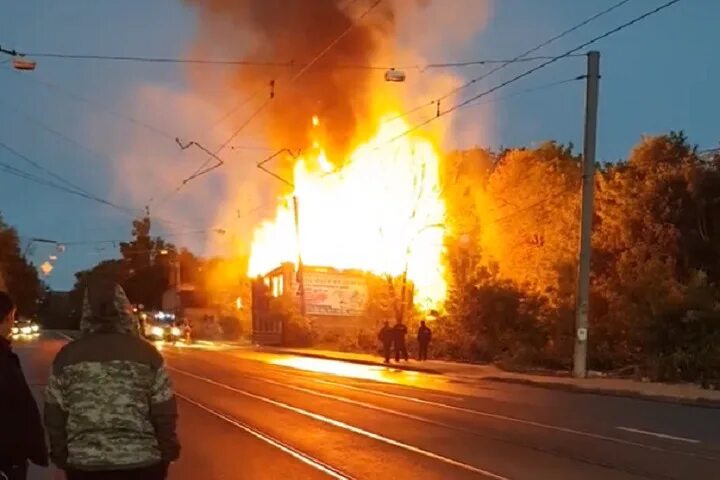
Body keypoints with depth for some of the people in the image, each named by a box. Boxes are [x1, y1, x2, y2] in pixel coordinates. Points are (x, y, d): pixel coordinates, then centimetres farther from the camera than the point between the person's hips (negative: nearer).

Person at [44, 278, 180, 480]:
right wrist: (166, 453, 7)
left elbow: (54, 415, 2)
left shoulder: (68, 355, -2)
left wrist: (61, 455, 14)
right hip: (140, 461, -1)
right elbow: (164, 413, -5)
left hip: (84, 464, 1)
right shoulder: (145, 353, -6)